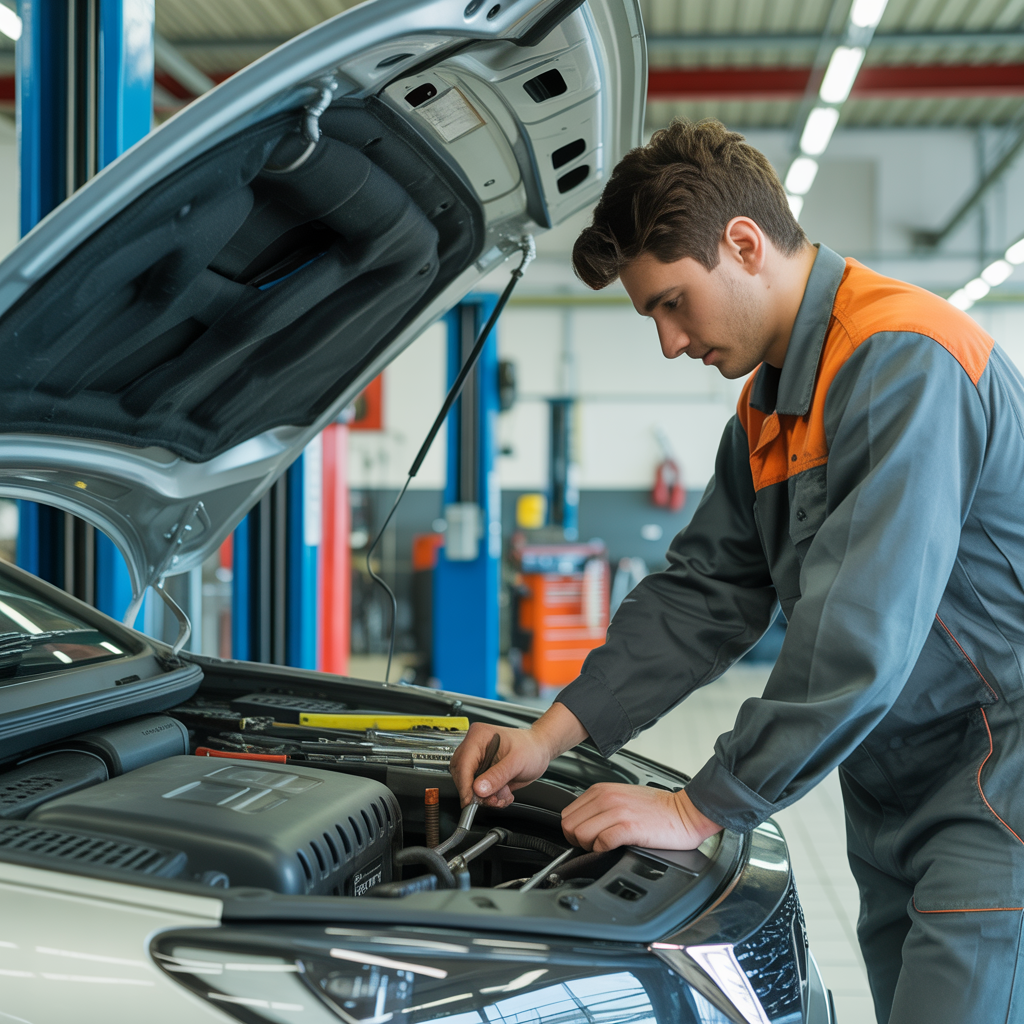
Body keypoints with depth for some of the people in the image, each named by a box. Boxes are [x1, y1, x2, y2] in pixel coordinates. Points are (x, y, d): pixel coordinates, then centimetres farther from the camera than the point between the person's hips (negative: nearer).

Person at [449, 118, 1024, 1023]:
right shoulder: (768, 410, 13)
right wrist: (555, 731, 5)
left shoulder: (902, 357, -20)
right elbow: (701, 596, 15)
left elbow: (863, 638, -25)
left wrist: (699, 811, -18)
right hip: (900, 810, 9)